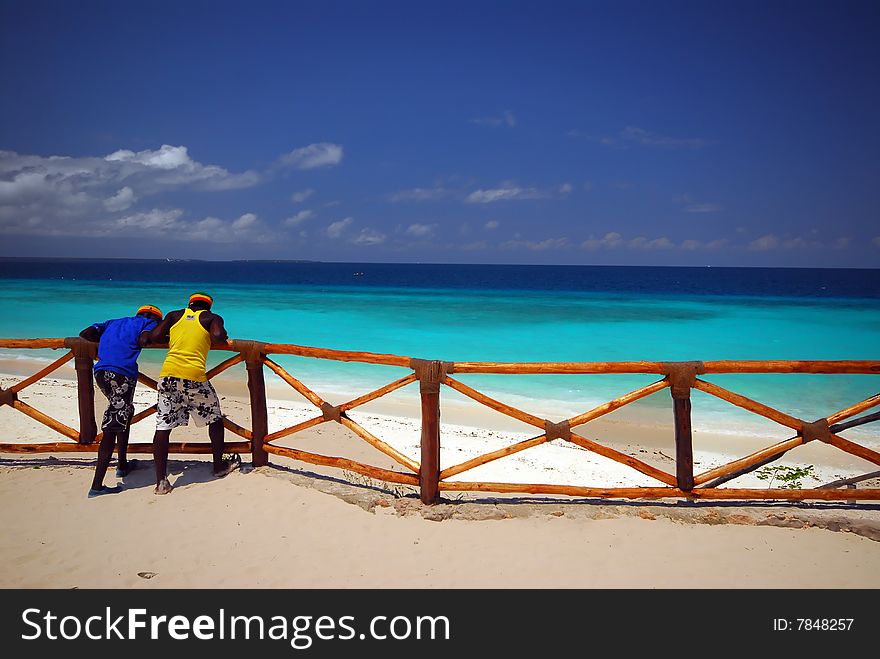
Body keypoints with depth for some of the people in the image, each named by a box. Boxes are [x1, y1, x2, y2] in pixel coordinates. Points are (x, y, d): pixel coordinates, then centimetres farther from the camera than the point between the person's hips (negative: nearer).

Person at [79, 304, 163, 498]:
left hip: (101, 372, 7)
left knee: (126, 412, 28)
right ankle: (97, 486, -9)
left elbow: (85, 334, 23)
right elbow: (143, 340, -8)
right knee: (112, 428, -7)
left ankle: (122, 465, 38)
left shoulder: (114, 322, 32)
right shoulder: (149, 322, 15)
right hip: (122, 373, -7)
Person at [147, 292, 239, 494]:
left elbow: (154, 337, 10)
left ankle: (161, 481, 3)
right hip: (194, 375, -3)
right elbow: (218, 336, -10)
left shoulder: (174, 315, 19)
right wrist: (223, 336, 12)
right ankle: (219, 466, 31)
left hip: (168, 374, 3)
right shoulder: (212, 318, 10)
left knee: (163, 426, 5)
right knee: (215, 419, 19)